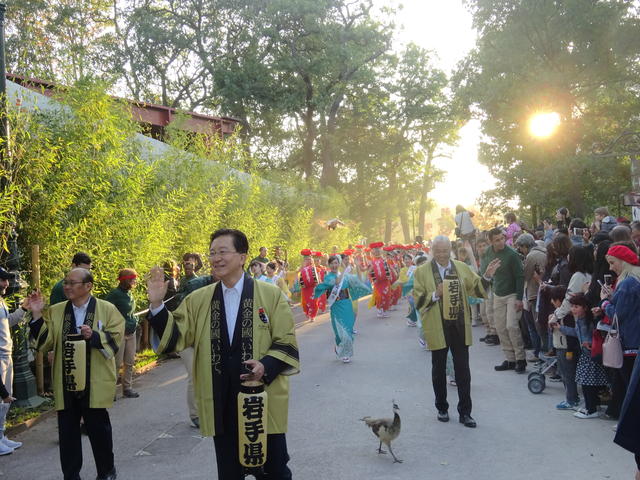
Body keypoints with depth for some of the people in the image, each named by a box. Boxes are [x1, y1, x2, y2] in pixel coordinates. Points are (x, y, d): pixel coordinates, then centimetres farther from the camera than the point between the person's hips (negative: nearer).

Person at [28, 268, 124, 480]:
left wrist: (94, 336, -22)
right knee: (67, 431, 8)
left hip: (95, 383, -3)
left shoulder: (107, 309, -2)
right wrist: (37, 315, -10)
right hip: (66, 383, 3)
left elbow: (115, 339, -6)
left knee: (98, 428, 8)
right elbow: (44, 342, 0)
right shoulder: (55, 312, 7)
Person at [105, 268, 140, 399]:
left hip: (131, 332, 8)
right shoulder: (115, 294, -15)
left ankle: (127, 388, 21)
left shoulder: (129, 294, 11)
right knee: (117, 363, -4)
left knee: (130, 362, 12)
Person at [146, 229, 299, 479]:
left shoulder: (271, 294, -2)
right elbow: (175, 337, 0)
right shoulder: (198, 299, 6)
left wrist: (266, 366, -21)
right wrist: (157, 305, -13)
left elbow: (287, 344, -3)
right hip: (222, 406, 3)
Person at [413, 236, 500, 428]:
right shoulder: (422, 272, -3)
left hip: (459, 326, 2)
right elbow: (418, 301, -7)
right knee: (439, 369, 12)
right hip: (437, 328, -2)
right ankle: (442, 408, 29)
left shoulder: (461, 268, 7)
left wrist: (487, 276, -6)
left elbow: (476, 288, 10)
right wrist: (436, 295, -22)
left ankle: (465, 412, 13)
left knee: (463, 370, 4)